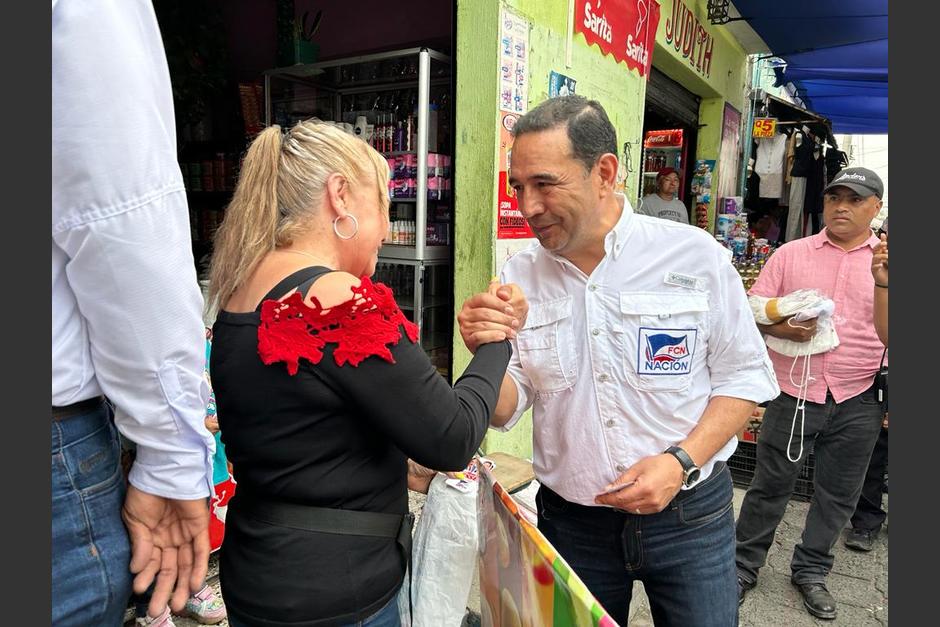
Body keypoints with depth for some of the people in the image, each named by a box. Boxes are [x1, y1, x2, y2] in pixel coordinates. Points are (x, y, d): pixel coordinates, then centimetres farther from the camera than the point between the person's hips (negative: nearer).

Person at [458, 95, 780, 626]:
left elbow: (745, 376, -4)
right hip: (570, 519, 2)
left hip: (690, 515, -1)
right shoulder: (519, 277, -6)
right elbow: (507, 412, -2)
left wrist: (680, 461, -17)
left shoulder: (695, 254, -10)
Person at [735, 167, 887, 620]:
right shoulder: (791, 254, 2)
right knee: (770, 486, 9)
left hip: (857, 400, 2)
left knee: (837, 493, 15)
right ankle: (744, 565, 27)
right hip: (794, 393, -1)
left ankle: (810, 570, 36)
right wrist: (782, 329, -16)